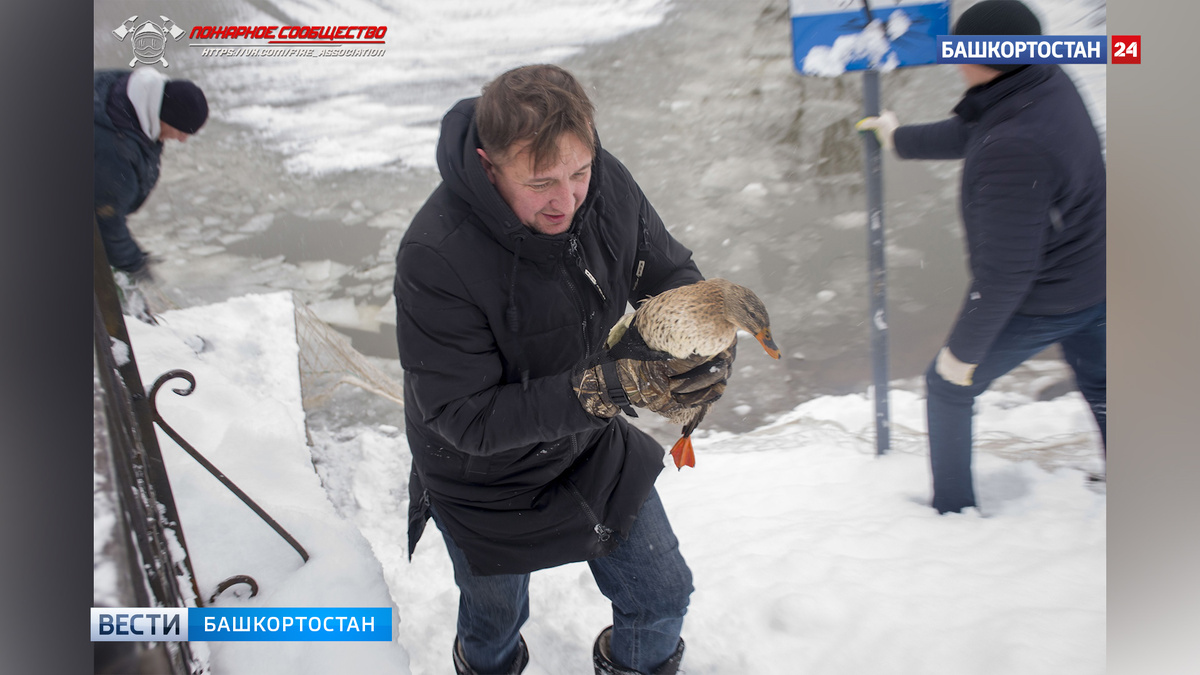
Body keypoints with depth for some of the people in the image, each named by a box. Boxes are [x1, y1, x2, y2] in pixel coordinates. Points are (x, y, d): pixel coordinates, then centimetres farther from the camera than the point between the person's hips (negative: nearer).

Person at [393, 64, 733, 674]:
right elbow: (465, 418, -33)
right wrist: (609, 387, -42)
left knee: (663, 599, 20)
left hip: (592, 449, 4)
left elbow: (669, 271, -4)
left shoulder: (606, 183, -20)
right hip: (490, 482, -4)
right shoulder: (434, 258, -36)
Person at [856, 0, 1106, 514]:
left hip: (1038, 305, -8)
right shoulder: (1050, 83, -6)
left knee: (948, 387, 12)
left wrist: (964, 349, -20)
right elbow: (968, 135, 14)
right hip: (1094, 286, 9)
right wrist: (900, 139, 28)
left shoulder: (1013, 150, -36)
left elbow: (1006, 271, -32)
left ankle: (954, 511, 27)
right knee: (1099, 390, 26)